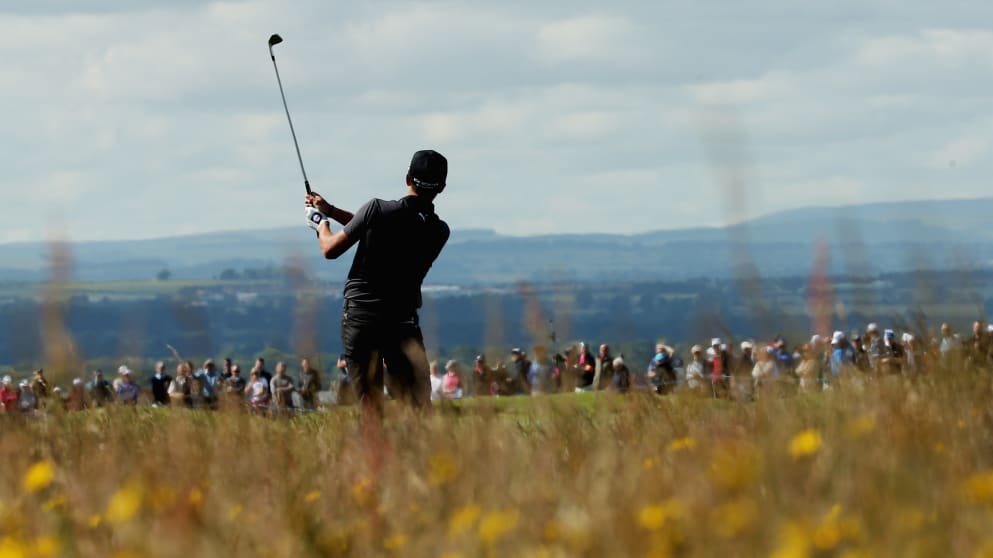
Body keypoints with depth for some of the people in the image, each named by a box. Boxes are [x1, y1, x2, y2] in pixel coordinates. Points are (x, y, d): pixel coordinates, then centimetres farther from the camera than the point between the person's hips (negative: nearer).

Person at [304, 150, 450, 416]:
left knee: (370, 405, 0)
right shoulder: (439, 231, 2)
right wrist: (330, 210, 21)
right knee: (420, 408, -2)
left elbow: (330, 250, -2)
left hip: (361, 319, -2)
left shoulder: (377, 209, -11)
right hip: (404, 322, 2)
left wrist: (321, 223, 21)